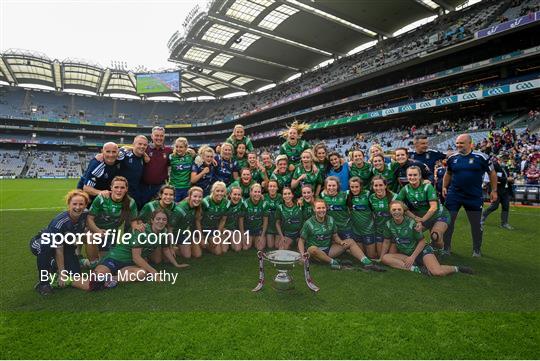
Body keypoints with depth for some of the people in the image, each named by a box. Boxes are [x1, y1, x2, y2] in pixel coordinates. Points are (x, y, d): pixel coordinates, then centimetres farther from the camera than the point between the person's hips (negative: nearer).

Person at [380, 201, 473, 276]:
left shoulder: (411, 223, -16)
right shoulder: (388, 224, -7)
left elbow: (422, 242, -9)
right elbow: (386, 242, 6)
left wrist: (413, 257, -17)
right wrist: (381, 258, 6)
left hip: (422, 251, -4)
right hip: (406, 255, 4)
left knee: (438, 272, -30)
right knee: (385, 258, -23)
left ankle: (457, 268, 2)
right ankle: (415, 269, -26)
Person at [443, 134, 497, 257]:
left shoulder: (481, 157, -7)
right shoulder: (452, 158, 2)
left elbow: (492, 173, 4)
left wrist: (494, 190, 3)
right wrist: (444, 187, 9)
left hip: (474, 197, -2)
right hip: (454, 195, 2)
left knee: (476, 223, 9)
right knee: (448, 221, 4)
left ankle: (477, 249, 27)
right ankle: (446, 247, 18)